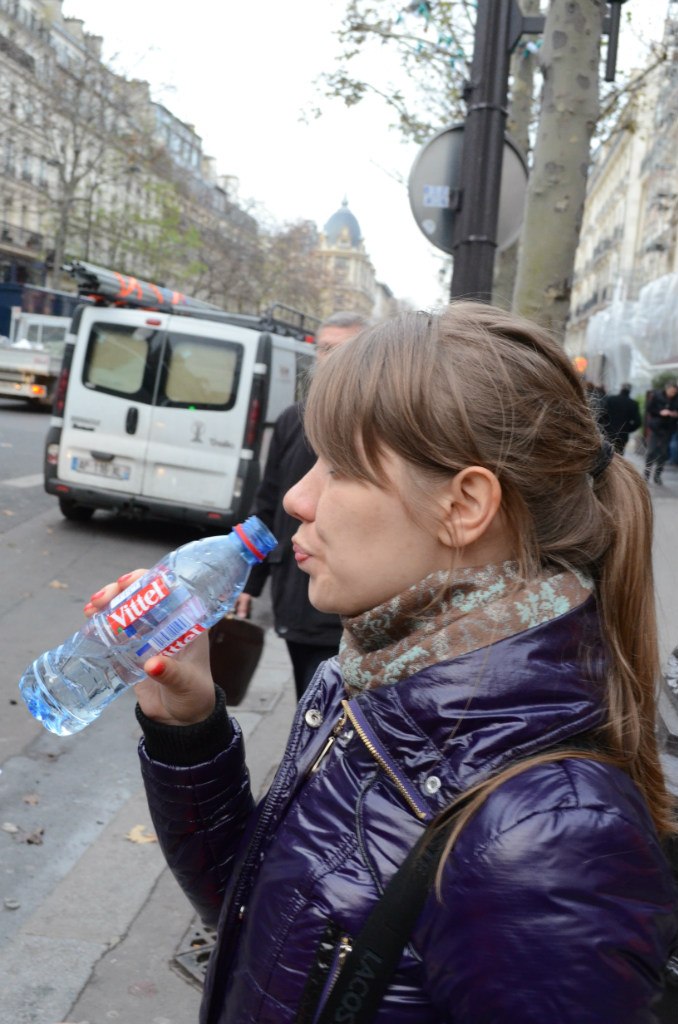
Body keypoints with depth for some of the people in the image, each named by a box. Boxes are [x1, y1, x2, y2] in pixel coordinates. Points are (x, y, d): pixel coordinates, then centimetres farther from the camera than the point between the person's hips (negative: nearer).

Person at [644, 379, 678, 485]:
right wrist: (660, 412, -17)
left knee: (664, 452, 5)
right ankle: (646, 474, 8)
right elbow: (649, 408, -4)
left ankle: (657, 475, 14)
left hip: (668, 429, 2)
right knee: (651, 451, -1)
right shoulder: (656, 395, -8)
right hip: (656, 427, -2)